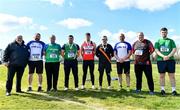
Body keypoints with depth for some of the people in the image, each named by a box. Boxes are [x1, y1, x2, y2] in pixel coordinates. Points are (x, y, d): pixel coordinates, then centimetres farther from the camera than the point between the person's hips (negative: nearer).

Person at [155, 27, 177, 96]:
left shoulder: (171, 41, 11)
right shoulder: (158, 41, 10)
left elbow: (174, 49, 1)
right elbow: (157, 50, -1)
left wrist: (168, 56, -16)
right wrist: (163, 56, -18)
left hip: (170, 60, 0)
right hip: (160, 60, 0)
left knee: (172, 75, 1)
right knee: (162, 76, 5)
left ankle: (173, 90, 8)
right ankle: (162, 89, 15)